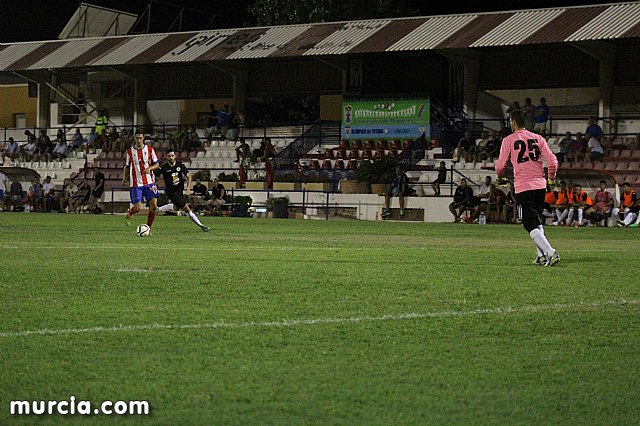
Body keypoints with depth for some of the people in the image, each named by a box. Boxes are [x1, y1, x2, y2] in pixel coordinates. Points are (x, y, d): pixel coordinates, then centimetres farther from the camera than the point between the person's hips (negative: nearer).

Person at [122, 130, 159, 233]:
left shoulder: (150, 150, 2)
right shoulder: (129, 151, 2)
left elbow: (156, 164, 7)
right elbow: (127, 166, 13)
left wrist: (149, 168, -12)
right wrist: (125, 178, 3)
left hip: (149, 182, 1)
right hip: (136, 184, -1)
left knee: (153, 205, -10)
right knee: (138, 208, -10)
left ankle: (148, 228, 5)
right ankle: (129, 214, 26)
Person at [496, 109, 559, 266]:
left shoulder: (509, 140, -2)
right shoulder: (538, 138, 9)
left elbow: (500, 165, -1)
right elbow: (552, 161, 3)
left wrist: (500, 176, 22)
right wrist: (551, 177, 22)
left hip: (523, 187, -5)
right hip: (540, 185, 5)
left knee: (531, 225, -6)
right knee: (536, 221, 22)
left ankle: (550, 253, -21)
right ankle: (542, 255, 17)